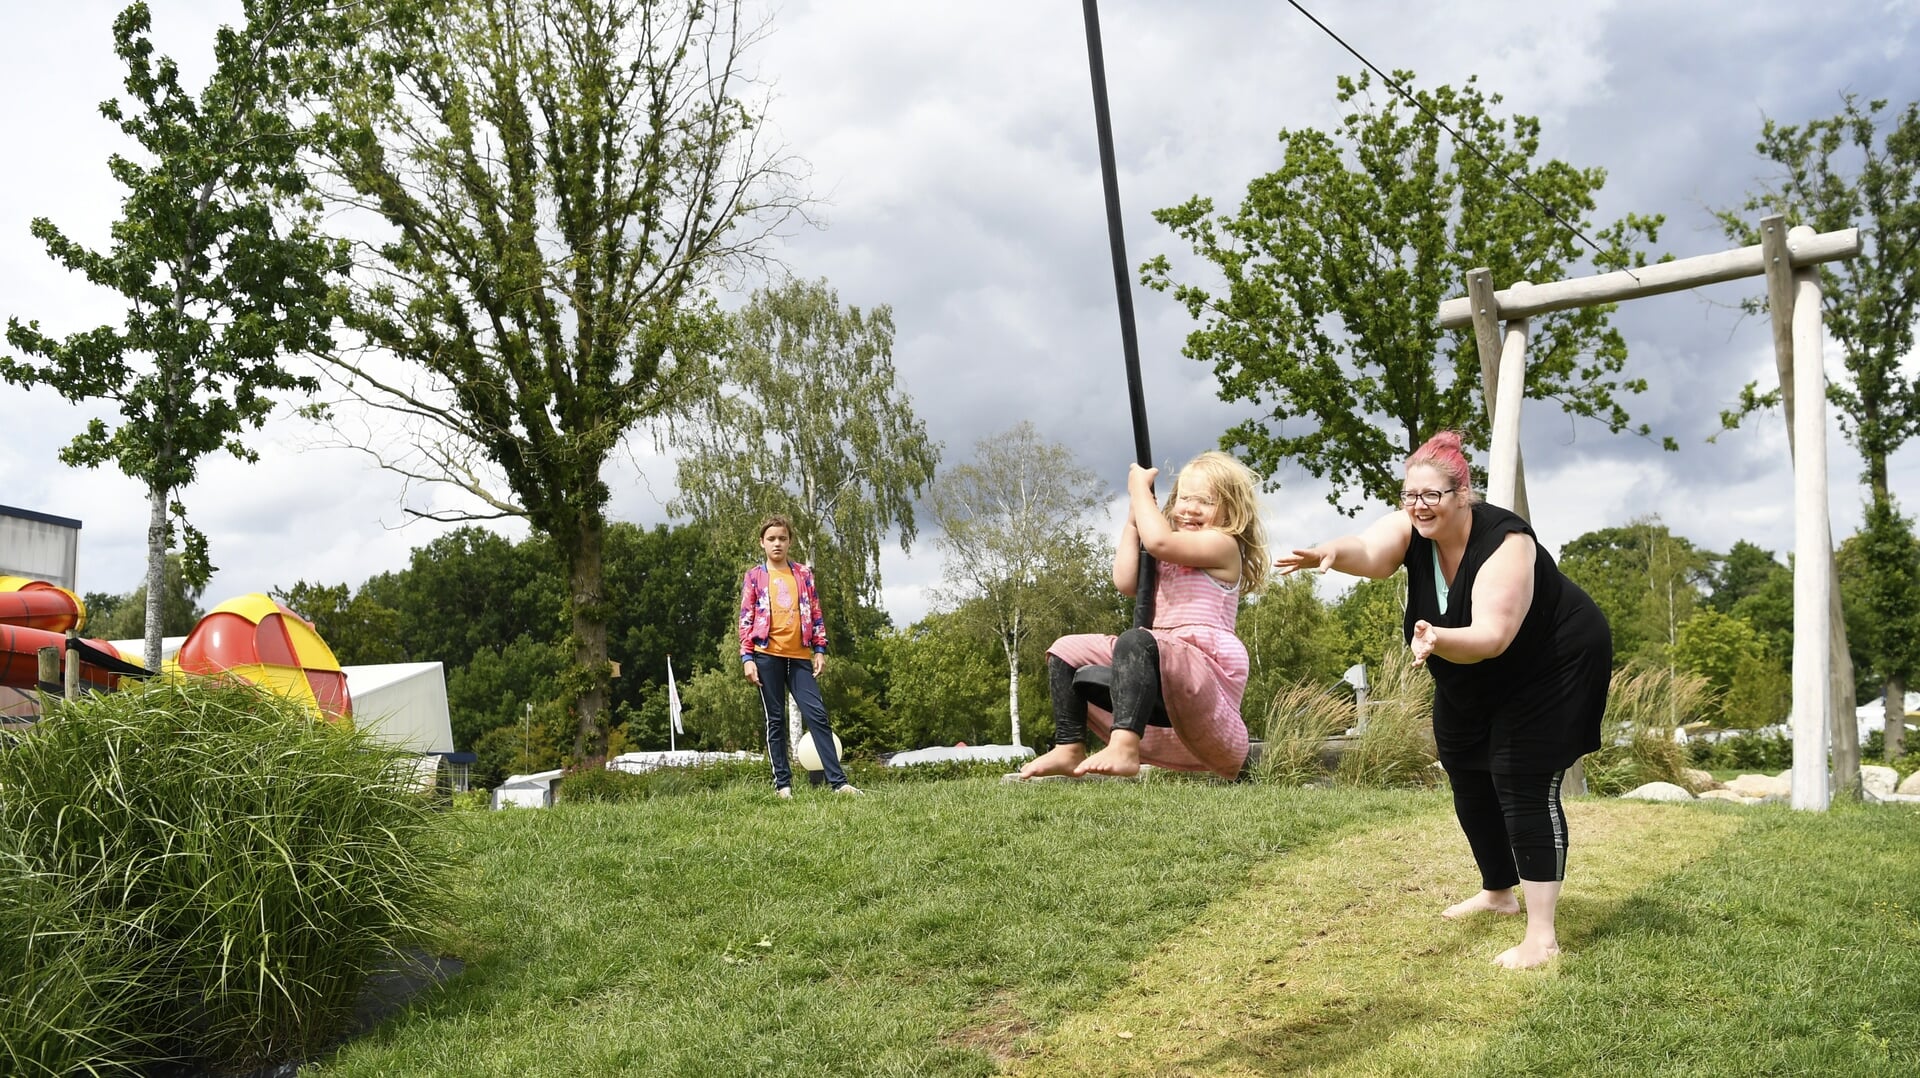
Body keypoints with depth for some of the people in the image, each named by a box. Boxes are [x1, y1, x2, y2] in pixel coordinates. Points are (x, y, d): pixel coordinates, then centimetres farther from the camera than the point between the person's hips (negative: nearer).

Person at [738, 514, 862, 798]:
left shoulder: (803, 574, 13)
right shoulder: (754, 577, 6)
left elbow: (815, 614, 13)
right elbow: (746, 620, 2)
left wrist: (820, 650, 5)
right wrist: (747, 658, -6)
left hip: (800, 656, 2)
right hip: (767, 655, -2)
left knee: (817, 714, -5)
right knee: (775, 720, 3)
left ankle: (838, 781, -7)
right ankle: (783, 783, 7)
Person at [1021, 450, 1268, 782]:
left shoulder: (1223, 545, -2)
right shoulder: (1169, 560, 26)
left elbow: (1158, 540, -19)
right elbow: (1126, 582, 10)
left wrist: (1140, 488, -4)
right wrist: (1132, 518, 12)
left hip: (1205, 664, -9)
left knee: (1137, 641, -38)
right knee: (1068, 651, 4)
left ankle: (1124, 748, -54)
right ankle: (1069, 748, -11)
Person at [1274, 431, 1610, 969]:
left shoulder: (1504, 542, -32)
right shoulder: (1410, 528, -16)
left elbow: (1492, 637, -40)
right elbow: (1369, 552, -38)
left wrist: (1438, 640, -61)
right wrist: (1332, 553, -61)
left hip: (1551, 667, -7)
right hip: (1473, 683, 7)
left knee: (1524, 786, -14)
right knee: (1469, 782, 14)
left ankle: (1541, 936, -9)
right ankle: (1498, 892, 37)